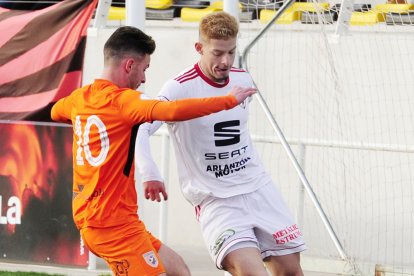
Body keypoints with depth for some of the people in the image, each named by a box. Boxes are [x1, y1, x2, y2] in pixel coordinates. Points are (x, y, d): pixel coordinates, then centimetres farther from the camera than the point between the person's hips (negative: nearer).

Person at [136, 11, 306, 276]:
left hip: (259, 188, 6)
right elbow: (140, 129, -24)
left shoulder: (243, 80, 5)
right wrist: (150, 174, -38)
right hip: (215, 201, -6)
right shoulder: (181, 88, -14)